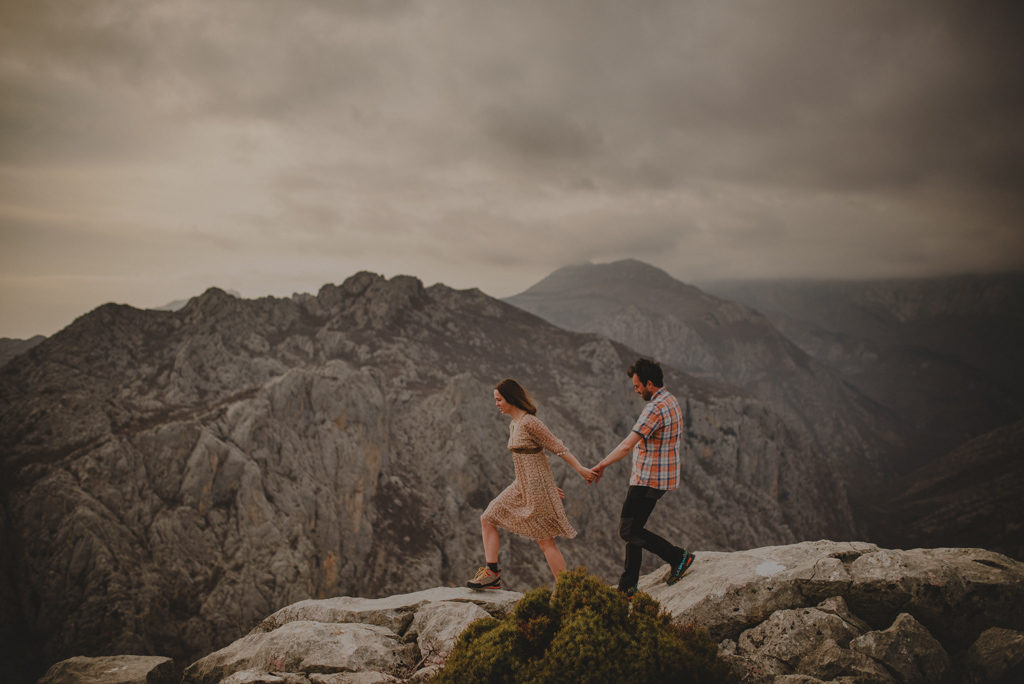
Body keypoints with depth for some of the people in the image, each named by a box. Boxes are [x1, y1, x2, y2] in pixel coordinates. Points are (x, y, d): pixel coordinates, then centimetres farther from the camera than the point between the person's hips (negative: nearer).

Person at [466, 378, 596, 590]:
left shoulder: (529, 422, -17)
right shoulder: (513, 425, 12)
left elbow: (558, 447, -15)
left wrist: (581, 469, -13)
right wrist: (548, 486, 19)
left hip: (536, 488, -10)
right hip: (521, 487, 10)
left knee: (545, 541, -5)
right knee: (487, 518, 10)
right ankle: (492, 574, 14)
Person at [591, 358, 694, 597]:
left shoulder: (655, 409, -22)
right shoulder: (671, 402, 10)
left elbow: (628, 445, -27)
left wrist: (601, 466, -20)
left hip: (649, 480, -10)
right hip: (661, 477, 10)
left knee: (628, 531, -3)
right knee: (634, 528, 14)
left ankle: (678, 557, 3)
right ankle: (628, 587, 19)